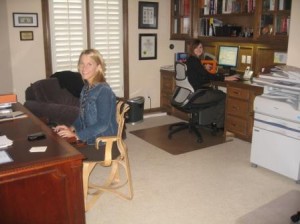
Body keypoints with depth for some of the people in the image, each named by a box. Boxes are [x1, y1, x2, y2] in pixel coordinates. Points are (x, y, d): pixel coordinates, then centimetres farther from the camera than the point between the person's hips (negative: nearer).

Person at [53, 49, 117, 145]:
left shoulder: (104, 91, -19)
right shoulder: (86, 88, 6)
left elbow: (103, 124, -23)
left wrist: (76, 135, -21)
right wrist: (72, 128, 1)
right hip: (89, 140, 7)